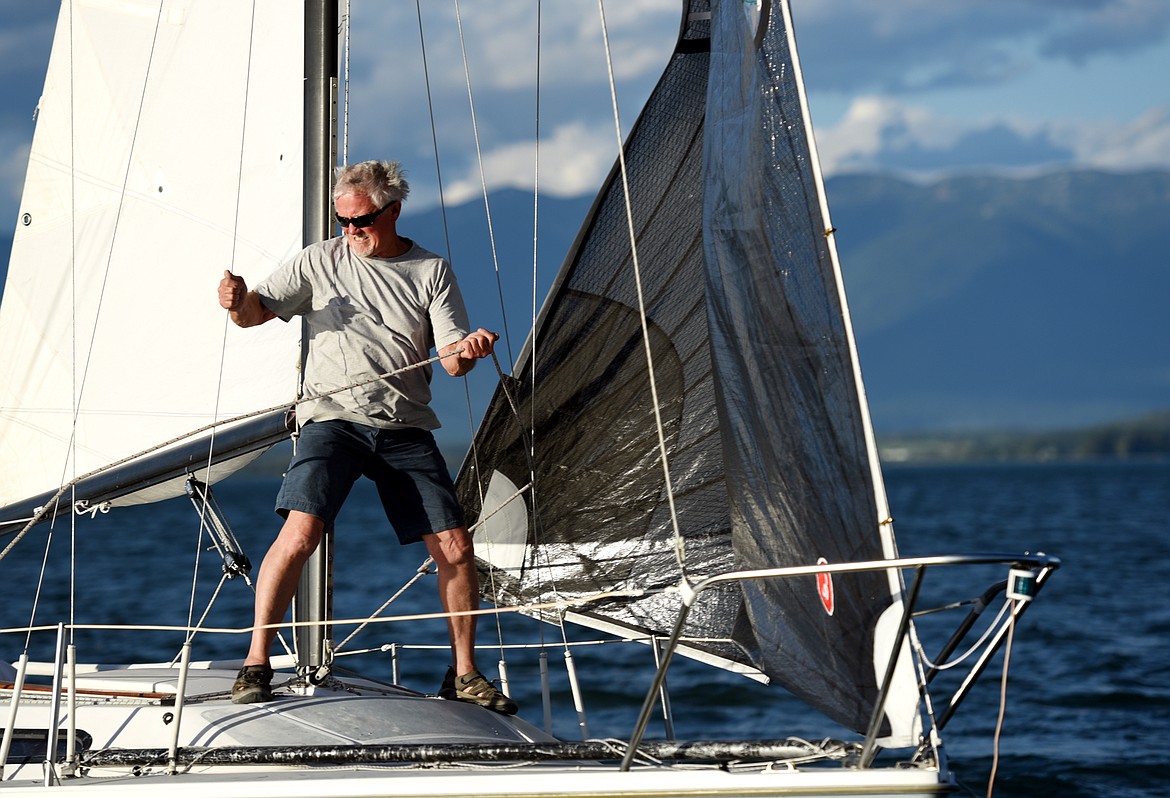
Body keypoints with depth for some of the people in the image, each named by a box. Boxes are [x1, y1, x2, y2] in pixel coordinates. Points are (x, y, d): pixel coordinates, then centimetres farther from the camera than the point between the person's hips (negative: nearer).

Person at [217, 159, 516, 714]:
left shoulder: (432, 271, 9)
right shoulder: (321, 261, 8)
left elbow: (451, 359, 3)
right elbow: (258, 311, 7)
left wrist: (468, 351, -21)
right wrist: (240, 300, -17)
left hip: (406, 427, 2)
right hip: (333, 418, -2)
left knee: (455, 547, -5)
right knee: (301, 530, -23)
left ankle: (463, 674, 13)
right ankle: (256, 664, -14)